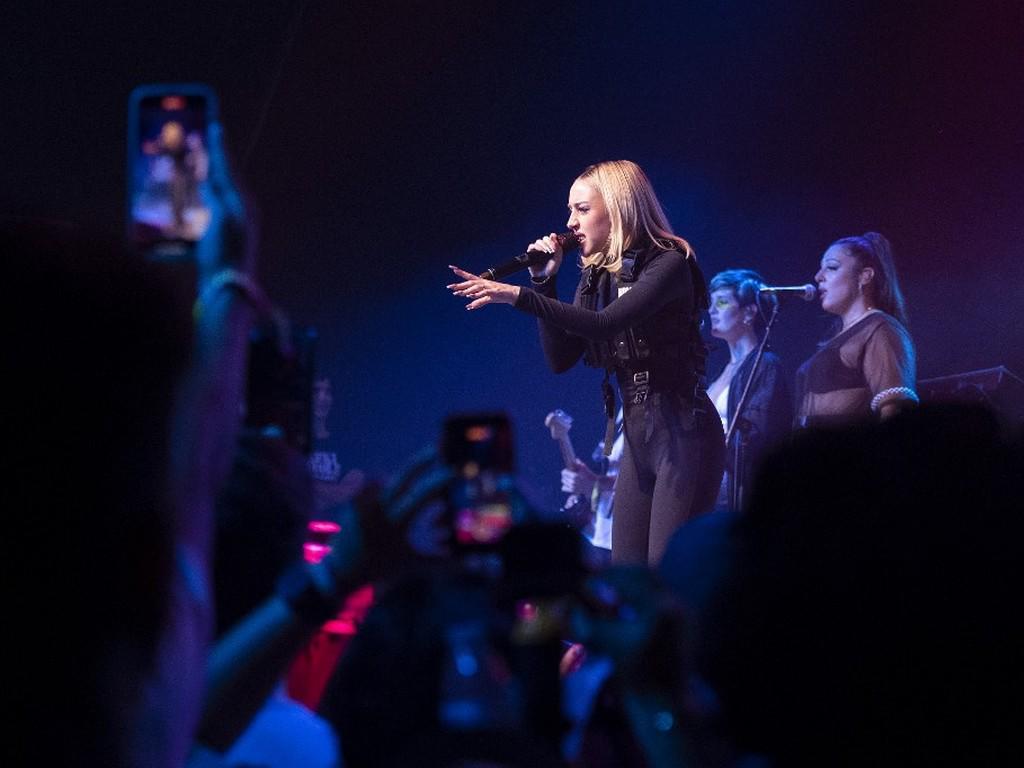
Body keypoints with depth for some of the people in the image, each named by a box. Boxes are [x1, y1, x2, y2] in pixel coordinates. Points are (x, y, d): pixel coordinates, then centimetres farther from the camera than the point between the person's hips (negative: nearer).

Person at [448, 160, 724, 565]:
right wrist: (544, 282, -1)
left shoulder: (667, 265, -12)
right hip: (637, 436, 8)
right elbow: (560, 358, 7)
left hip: (682, 434, -8)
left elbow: (605, 324, -27)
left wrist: (519, 296, -30)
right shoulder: (596, 276, 10)